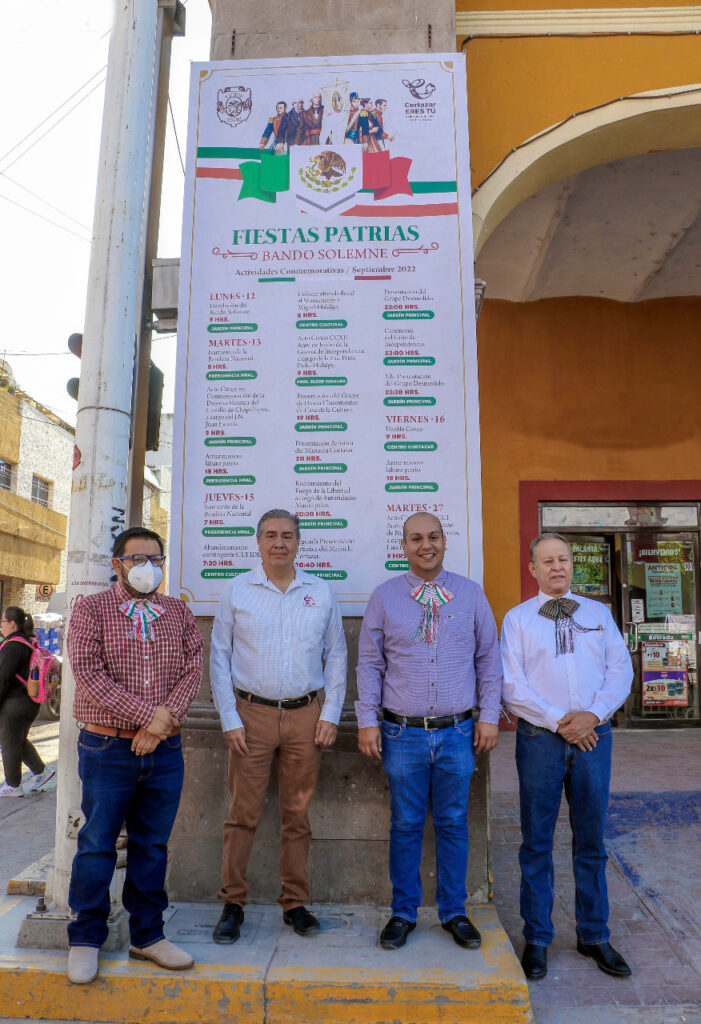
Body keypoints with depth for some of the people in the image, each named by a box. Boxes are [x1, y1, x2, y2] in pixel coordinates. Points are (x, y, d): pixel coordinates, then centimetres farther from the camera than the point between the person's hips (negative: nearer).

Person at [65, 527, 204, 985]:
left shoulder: (180, 612, 8)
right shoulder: (92, 610, -2)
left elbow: (193, 669, 0)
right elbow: (89, 673, -12)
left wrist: (164, 720, -15)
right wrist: (148, 714, -17)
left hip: (165, 750, 3)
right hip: (107, 749, -3)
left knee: (153, 845, 13)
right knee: (97, 845, 8)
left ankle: (148, 935, 29)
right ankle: (86, 939, 27)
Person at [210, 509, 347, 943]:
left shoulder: (321, 592, 6)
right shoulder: (237, 591, 2)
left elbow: (336, 655, 9)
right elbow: (220, 657, 2)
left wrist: (331, 714, 2)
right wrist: (230, 720, -4)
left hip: (305, 715, 2)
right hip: (252, 712, -1)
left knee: (298, 813, 10)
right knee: (244, 813, 3)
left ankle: (295, 902, 24)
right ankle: (233, 904, 19)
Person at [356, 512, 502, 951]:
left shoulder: (471, 594, 4)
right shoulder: (384, 596, 1)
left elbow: (489, 658, 7)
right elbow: (370, 663, 2)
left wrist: (490, 716, 1)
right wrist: (368, 721, -3)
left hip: (457, 732, 1)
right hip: (403, 733, -1)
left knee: (454, 824, 13)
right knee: (405, 825, 10)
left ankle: (454, 912, 31)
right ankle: (403, 913, 28)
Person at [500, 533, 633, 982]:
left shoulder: (598, 613, 11)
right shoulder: (517, 618, 3)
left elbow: (621, 669, 4)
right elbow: (512, 684, -5)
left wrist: (593, 715, -11)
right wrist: (559, 722, -12)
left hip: (594, 736, 2)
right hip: (541, 739, -2)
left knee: (591, 840, 13)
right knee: (537, 841, 7)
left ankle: (594, 935, 29)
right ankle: (537, 938, 22)